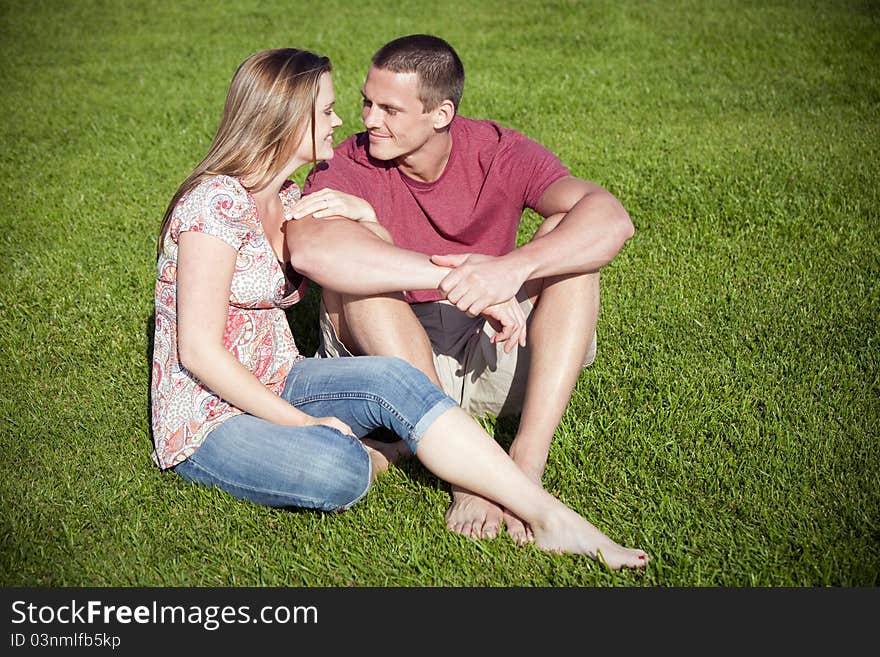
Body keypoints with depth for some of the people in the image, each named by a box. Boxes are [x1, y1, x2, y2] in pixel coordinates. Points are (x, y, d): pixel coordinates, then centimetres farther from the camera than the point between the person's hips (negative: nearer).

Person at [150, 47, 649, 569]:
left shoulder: (289, 199, 9)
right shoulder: (217, 203, -18)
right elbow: (199, 351, -21)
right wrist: (303, 422, -20)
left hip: (274, 388, 7)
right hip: (207, 416, -7)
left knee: (394, 379, -23)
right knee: (336, 472, -37)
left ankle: (555, 520, -24)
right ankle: (366, 457, -1)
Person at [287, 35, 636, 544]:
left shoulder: (500, 154, -9)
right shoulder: (352, 165, -11)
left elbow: (612, 219, -26)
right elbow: (307, 248, -35)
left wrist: (513, 267, -45)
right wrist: (456, 282, -41)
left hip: (491, 360, 1)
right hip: (388, 357, -1)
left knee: (569, 235, -19)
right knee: (356, 255, -27)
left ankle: (528, 464, -32)